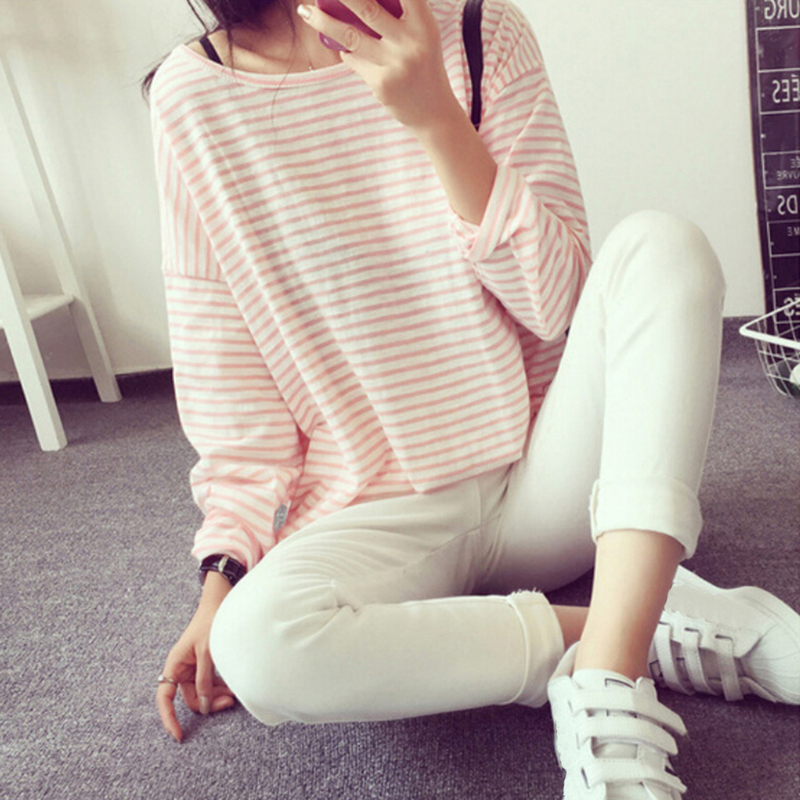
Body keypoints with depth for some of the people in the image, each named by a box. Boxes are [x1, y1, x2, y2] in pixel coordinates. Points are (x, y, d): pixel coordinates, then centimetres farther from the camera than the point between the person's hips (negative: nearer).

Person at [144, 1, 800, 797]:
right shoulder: (194, 96, -2)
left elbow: (558, 301, -7)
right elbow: (225, 377, 0)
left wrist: (437, 117, -18)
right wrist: (223, 576, -8)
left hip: (540, 479, 2)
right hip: (383, 516, -1)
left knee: (659, 243, -20)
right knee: (256, 643, -30)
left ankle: (609, 682, -31)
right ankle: (665, 626, -16)